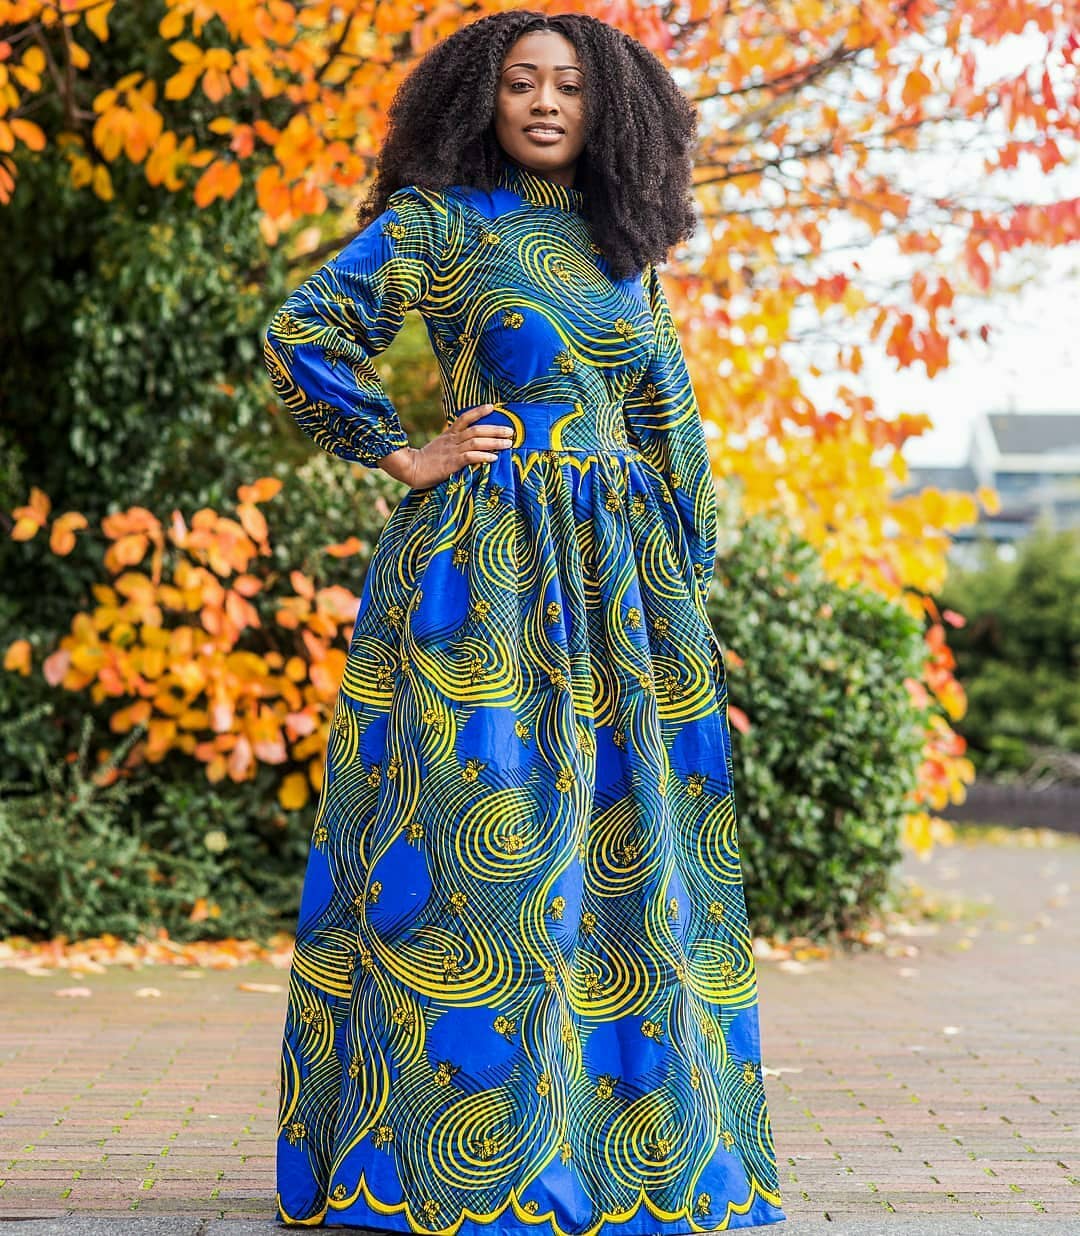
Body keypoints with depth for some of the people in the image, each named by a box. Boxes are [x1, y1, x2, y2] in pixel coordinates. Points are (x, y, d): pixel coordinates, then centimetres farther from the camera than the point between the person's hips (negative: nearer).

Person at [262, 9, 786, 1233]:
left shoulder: (621, 244, 16)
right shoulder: (438, 220, 1)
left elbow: (667, 417, 20)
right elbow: (299, 332, -7)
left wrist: (689, 571, 15)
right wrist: (405, 455, -8)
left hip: (621, 574, 5)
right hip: (483, 569, -5)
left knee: (627, 842, 5)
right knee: (487, 823, -7)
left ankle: (633, 1136, 15)